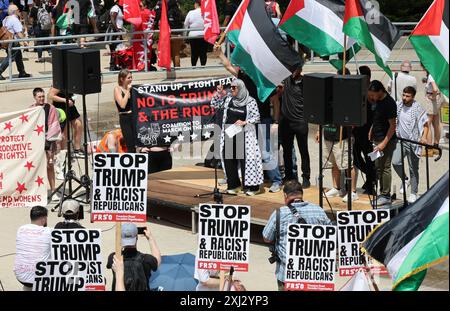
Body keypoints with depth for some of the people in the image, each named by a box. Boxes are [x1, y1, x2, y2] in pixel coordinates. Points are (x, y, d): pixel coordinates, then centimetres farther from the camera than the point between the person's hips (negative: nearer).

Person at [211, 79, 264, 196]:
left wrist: (244, 122, -17)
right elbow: (214, 104, 14)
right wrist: (218, 93, 0)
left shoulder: (250, 101, -5)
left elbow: (256, 117, -4)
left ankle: (251, 186, 1)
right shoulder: (228, 98, 7)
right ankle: (233, 185, 17)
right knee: (229, 160, 6)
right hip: (228, 134, 5)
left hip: (244, 135, -5)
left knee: (246, 159, -6)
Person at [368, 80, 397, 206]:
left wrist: (384, 143, -20)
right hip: (377, 139, 9)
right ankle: (382, 192, 21)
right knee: (378, 167, 12)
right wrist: (372, 130, 12)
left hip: (386, 140, -9)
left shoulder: (389, 103, -18)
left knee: (385, 168, -4)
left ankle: (386, 196, 2)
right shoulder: (378, 101, 8)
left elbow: (392, 126, -18)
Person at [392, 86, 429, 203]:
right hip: (401, 141, 3)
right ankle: (405, 180, 12)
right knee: (395, 162, -17)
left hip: (414, 143, -3)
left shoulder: (418, 109, -10)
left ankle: (413, 193, 18)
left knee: (413, 169, 5)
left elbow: (425, 124, -5)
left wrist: (424, 137, -21)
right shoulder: (398, 105, 1)